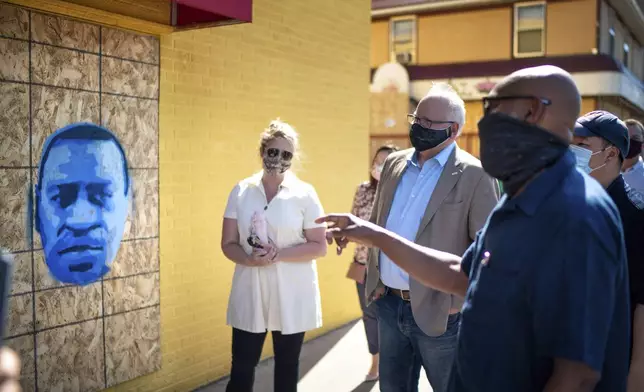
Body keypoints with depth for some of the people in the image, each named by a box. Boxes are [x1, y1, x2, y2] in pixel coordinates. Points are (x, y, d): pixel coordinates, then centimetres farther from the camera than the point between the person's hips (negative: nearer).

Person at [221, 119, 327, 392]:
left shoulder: (305, 194, -4)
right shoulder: (241, 191, 2)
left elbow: (319, 246, -5)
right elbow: (228, 244, 2)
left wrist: (279, 254, -18)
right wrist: (250, 258, -18)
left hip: (291, 295, -1)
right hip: (250, 294, 1)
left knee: (287, 368, 13)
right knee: (241, 367, 6)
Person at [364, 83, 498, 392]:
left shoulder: (474, 175, -11)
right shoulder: (394, 164, 7)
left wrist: (458, 301, -12)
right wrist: (374, 281, 9)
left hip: (438, 312, -5)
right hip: (389, 304, 6)